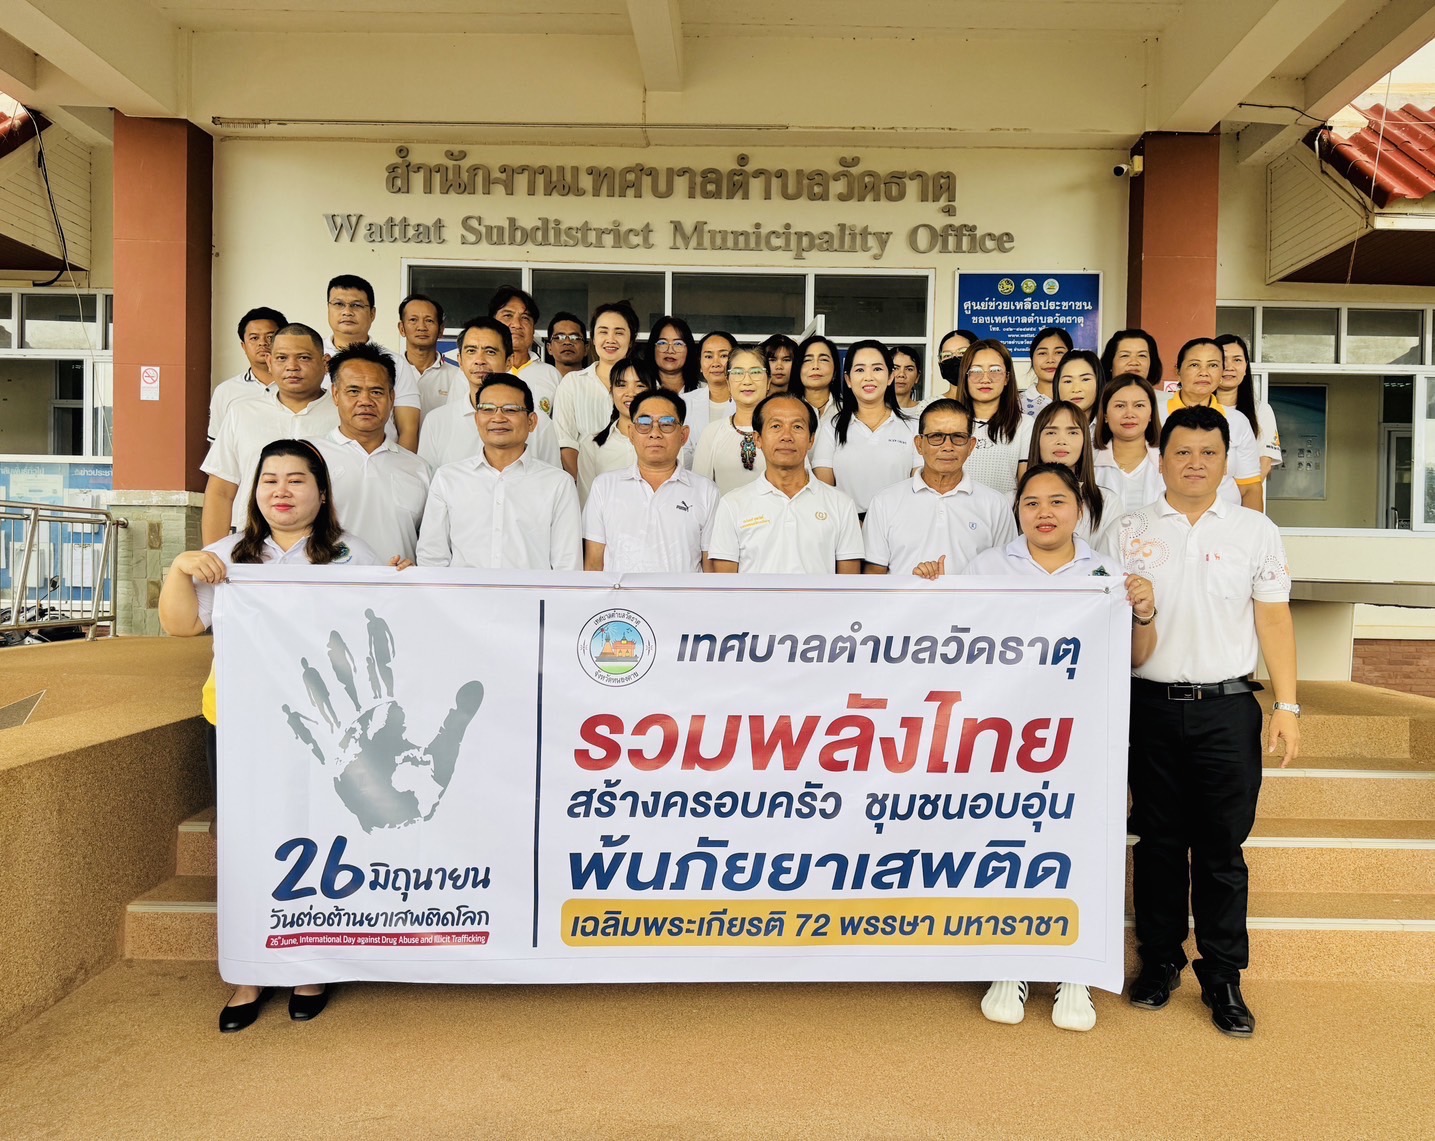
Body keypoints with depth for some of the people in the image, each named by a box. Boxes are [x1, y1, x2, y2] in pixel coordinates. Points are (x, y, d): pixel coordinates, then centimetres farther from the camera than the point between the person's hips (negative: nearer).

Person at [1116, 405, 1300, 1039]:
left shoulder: (1255, 532, 6)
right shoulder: (1131, 532, 6)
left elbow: (1273, 619, 5)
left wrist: (1287, 706, 1)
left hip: (1228, 707, 0)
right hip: (1151, 706, 1)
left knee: (1223, 847, 4)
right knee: (1159, 840, 9)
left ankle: (1222, 976, 17)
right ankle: (1159, 961, 23)